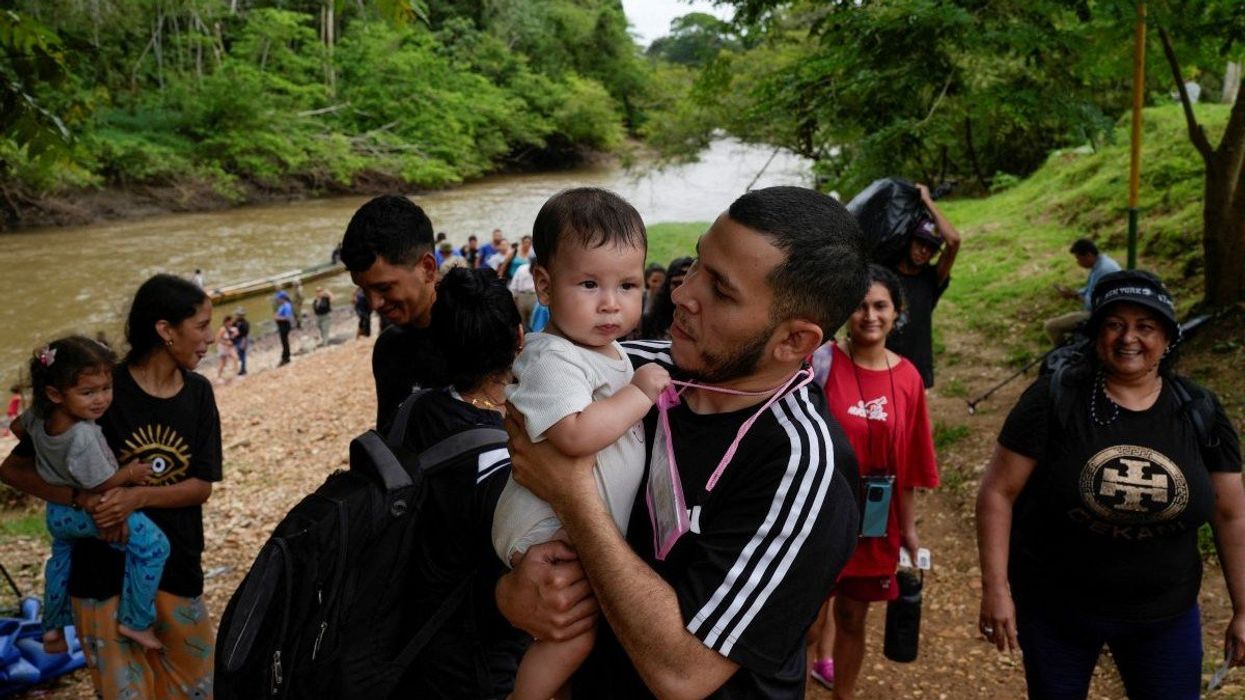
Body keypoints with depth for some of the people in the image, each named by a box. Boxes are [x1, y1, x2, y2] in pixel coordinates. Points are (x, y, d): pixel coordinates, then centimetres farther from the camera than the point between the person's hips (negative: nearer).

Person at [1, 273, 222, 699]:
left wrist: (138, 496, -22)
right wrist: (82, 499, -26)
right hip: (105, 568, -3)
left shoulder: (197, 393, -1)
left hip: (176, 565, 3)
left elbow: (201, 486, -4)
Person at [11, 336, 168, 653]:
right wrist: (129, 473, -11)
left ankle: (52, 629, 51)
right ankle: (135, 622, -5)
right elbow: (100, 485, -27)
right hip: (88, 511, -9)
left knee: (61, 557, 32)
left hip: (57, 511, 9)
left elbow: (18, 427, 11)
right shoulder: (83, 438, -38)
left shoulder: (39, 417, -13)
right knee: (152, 545, -12)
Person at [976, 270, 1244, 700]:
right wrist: (995, 588, -16)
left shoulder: (1200, 413, -4)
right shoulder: (1054, 400, -14)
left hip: (1165, 615, 2)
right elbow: (998, 492, -12)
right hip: (1054, 608, -2)